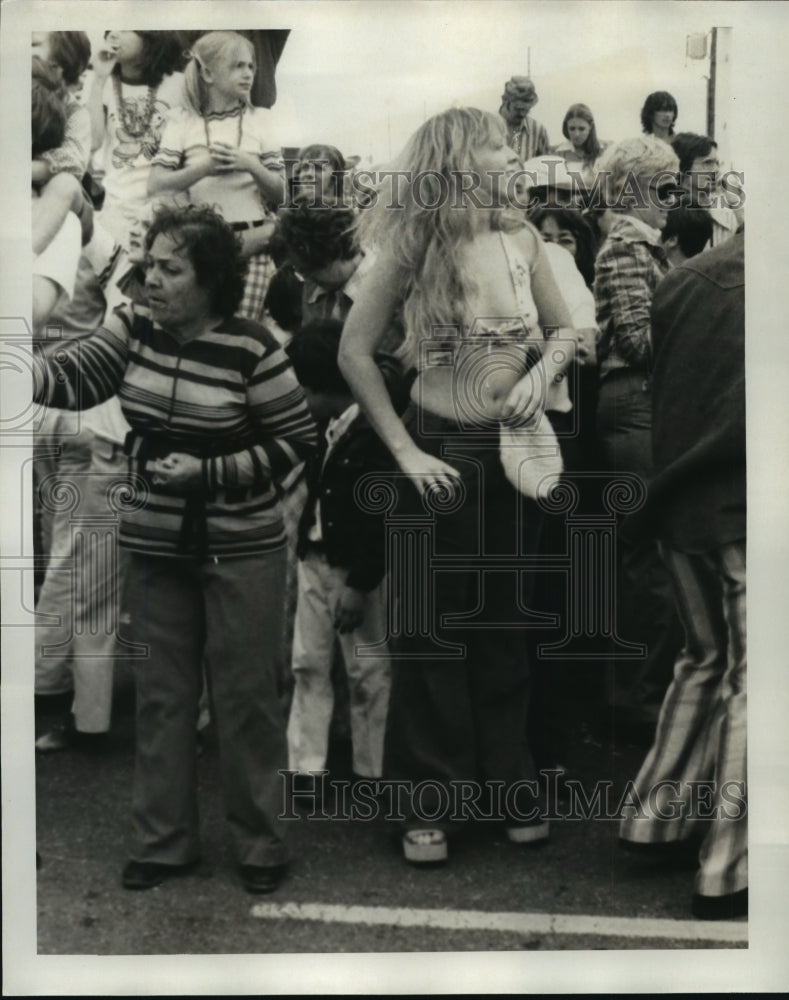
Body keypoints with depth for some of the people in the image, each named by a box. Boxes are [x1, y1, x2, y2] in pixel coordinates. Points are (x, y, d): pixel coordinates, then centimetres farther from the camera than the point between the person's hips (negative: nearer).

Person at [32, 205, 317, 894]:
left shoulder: (250, 348, -13)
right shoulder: (134, 332, 2)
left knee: (246, 696, 5)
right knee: (161, 695, 12)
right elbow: (69, 378, -7)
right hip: (156, 548, 5)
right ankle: (163, 842, 27)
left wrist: (209, 472, -16)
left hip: (241, 551, -5)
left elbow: (298, 440, -9)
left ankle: (262, 844, 22)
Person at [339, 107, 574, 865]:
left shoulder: (521, 241, 3)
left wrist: (543, 372, -9)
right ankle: (429, 804, 16)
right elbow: (354, 352, -9)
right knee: (432, 628, 4)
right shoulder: (413, 248, -8)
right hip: (440, 453, -3)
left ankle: (509, 783, 27)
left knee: (504, 624, 12)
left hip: (515, 453, 4)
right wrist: (404, 450, -13)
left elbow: (567, 332, 13)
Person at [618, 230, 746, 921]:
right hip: (743, 509, -6)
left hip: (681, 503, 6)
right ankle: (727, 869, 5)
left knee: (705, 657, 21)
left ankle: (659, 818, 27)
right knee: (748, 677, 1)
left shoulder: (686, 279, 6)